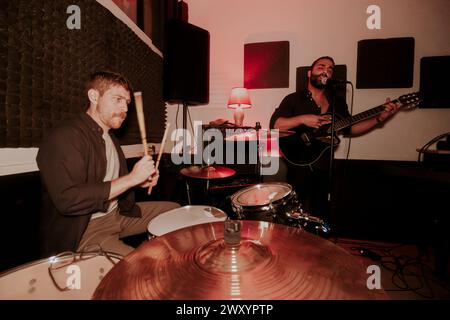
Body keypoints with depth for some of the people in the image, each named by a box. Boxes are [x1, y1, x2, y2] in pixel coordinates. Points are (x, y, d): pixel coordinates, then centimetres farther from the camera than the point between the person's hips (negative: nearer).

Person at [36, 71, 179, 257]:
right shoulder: (64, 137, -18)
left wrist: (139, 182, 1)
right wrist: (131, 179, -27)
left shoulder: (110, 138, 11)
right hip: (80, 229, -9)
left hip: (118, 213, 9)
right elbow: (67, 199, -29)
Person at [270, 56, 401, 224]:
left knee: (322, 218, 13)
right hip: (299, 168, -4)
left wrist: (380, 118, 3)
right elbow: (274, 125, -14)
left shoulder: (337, 102, 13)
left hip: (324, 170, 5)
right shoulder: (294, 99, -2)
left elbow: (350, 128, 13)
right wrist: (302, 119, -26)